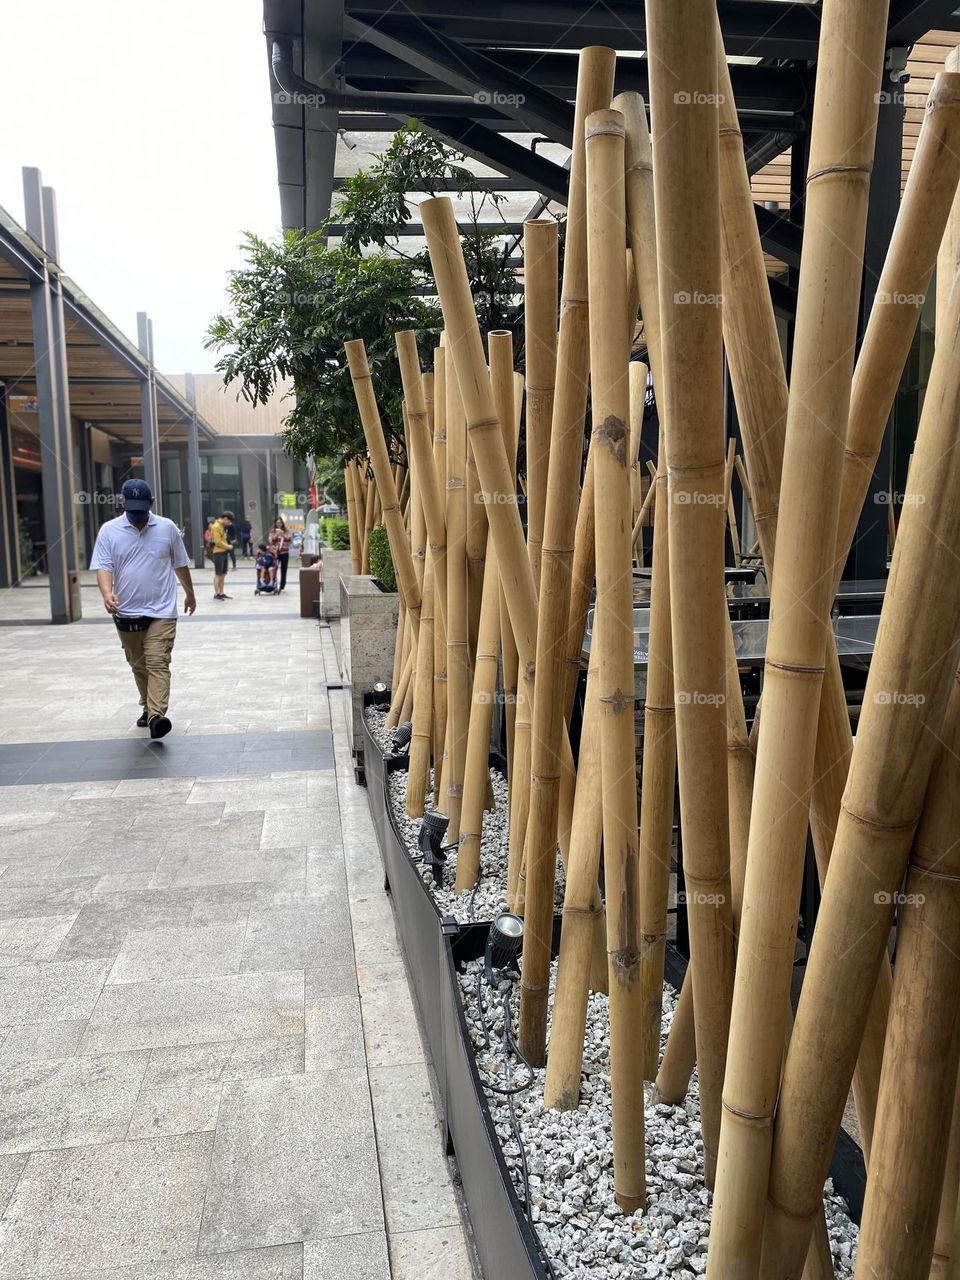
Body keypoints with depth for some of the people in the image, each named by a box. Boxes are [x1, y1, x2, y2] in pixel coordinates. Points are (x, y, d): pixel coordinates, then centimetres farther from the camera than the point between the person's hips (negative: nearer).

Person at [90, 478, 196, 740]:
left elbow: (180, 565, 12)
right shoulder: (109, 530, -2)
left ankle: (156, 716, -22)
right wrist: (107, 593, -28)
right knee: (138, 666, 15)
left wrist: (190, 594, 22)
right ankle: (147, 707, 32)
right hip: (126, 613, 2)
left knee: (157, 663, -14)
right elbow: (103, 566, -9)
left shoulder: (167, 528, 0)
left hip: (161, 611, -2)